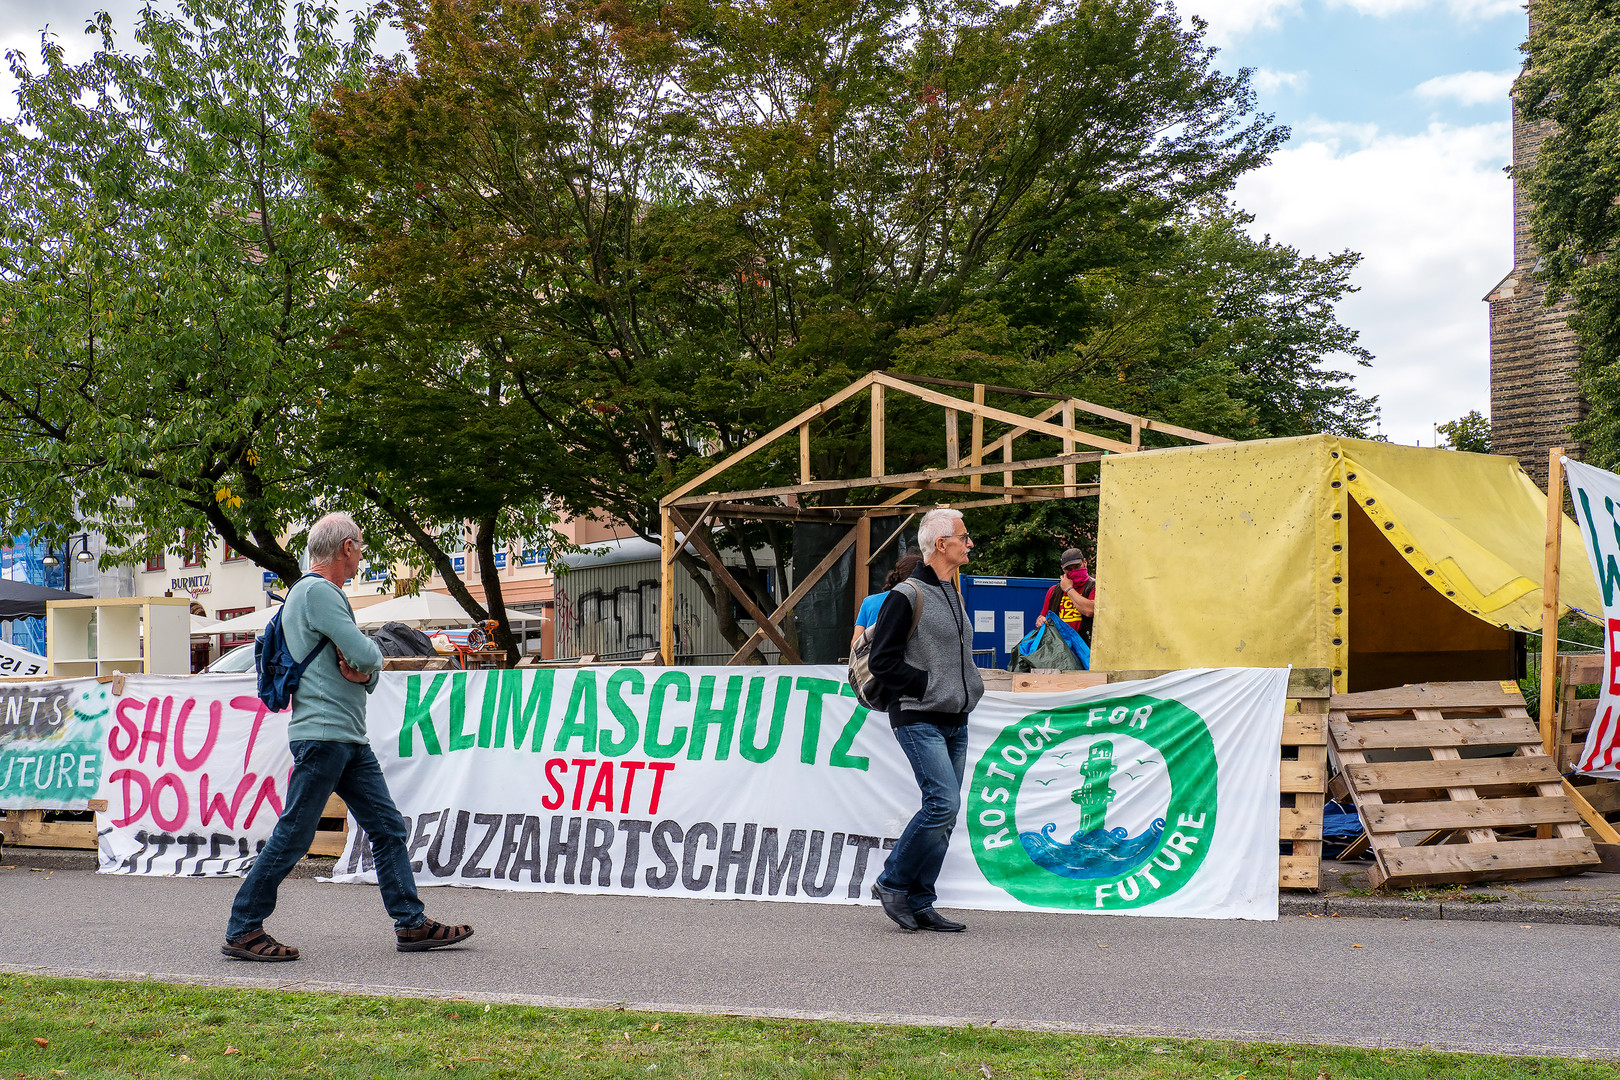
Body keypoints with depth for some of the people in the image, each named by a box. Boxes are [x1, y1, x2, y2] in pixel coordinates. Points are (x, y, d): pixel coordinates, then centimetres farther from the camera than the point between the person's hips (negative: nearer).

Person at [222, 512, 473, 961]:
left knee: (388, 828, 8)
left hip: (351, 738, 10)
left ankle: (411, 924, 10)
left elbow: (366, 666, 20)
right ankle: (241, 931, 3)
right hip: (321, 733, -10)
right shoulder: (316, 592, -11)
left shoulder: (327, 594, 22)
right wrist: (374, 658, 4)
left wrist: (362, 673, -3)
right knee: (292, 836, -6)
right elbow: (366, 655, -19)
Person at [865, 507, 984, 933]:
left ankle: (919, 903, 12)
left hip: (955, 722, 8)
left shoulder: (953, 595, 17)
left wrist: (969, 691, 12)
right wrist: (927, 686, -14)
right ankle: (892, 883, -1)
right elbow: (882, 662, -13)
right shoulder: (907, 596, -10)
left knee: (944, 812, 6)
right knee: (943, 802, -17)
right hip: (920, 720, -8)